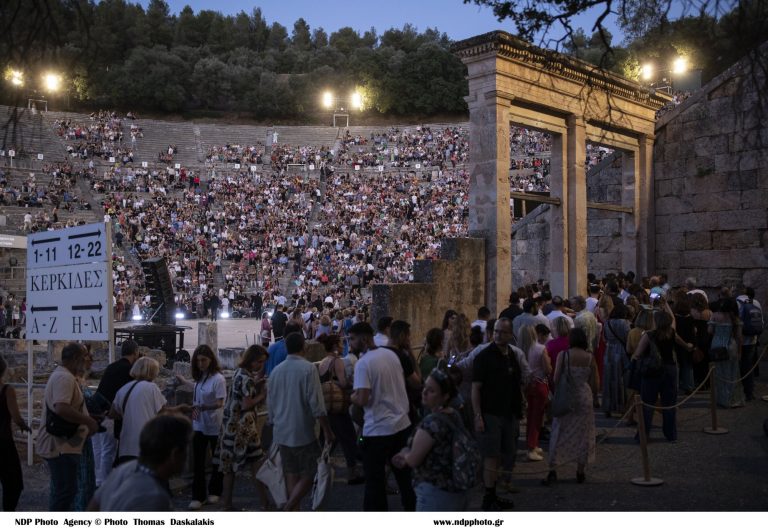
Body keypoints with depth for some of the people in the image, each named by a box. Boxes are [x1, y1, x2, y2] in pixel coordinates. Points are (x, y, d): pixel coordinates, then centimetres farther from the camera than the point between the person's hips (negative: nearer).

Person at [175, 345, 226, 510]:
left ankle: (214, 491, 29)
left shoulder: (218, 379, -19)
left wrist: (203, 406, -34)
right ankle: (198, 496, 7)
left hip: (215, 426, -6)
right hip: (199, 424, 6)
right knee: (198, 461, 2)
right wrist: (184, 381, 36)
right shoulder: (200, 377, 4)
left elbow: (220, 403, -22)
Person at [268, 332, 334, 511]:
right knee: (308, 474, 3)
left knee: (291, 474, 13)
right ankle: (287, 511, -12)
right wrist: (327, 430, -9)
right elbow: (316, 403, -15)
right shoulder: (308, 368, -12)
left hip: (282, 432, 6)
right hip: (302, 432, -6)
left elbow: (270, 403, 13)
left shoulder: (276, 371, 5)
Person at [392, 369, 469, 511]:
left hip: (435, 493, -9)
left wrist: (404, 454, 6)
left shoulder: (431, 422, -23)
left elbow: (413, 460, -16)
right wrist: (407, 456, 11)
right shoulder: (454, 415, 6)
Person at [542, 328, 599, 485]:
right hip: (584, 399, 1)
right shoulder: (590, 358, -2)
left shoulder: (563, 356, -7)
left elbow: (556, 380, -7)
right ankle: (580, 472, 19)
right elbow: (595, 385, 0)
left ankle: (552, 471, -3)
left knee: (559, 434, 4)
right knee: (583, 435, 13)